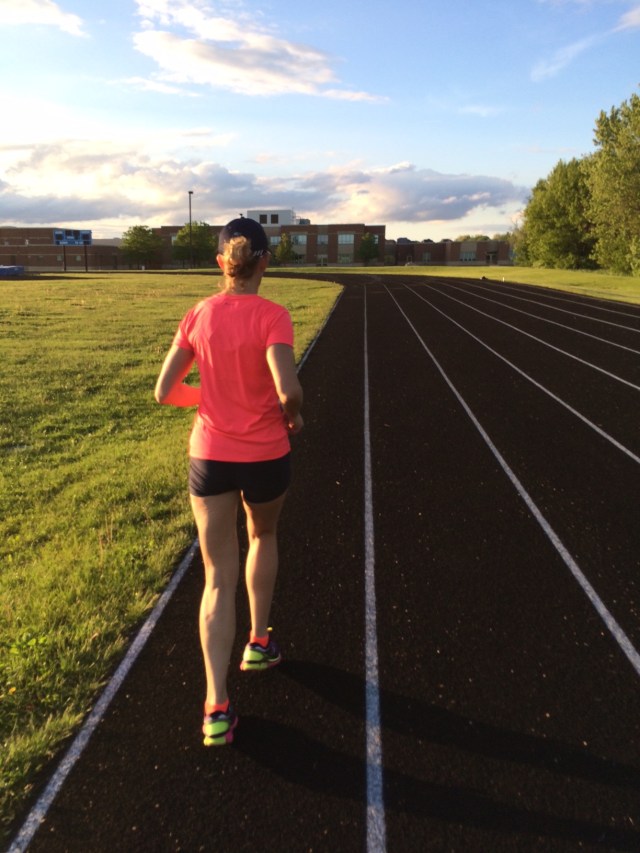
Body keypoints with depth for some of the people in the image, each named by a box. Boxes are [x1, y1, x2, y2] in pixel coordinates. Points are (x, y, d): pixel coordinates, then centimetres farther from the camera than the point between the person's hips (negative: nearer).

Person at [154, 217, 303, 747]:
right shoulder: (272, 316, -14)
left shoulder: (197, 317, -2)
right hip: (265, 455, -2)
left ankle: (217, 707, 3)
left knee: (219, 577, 7)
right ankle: (259, 643, 41)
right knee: (264, 537, 29)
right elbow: (288, 391, -24)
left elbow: (164, 392, -1)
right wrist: (294, 418, -2)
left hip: (210, 456, 2)